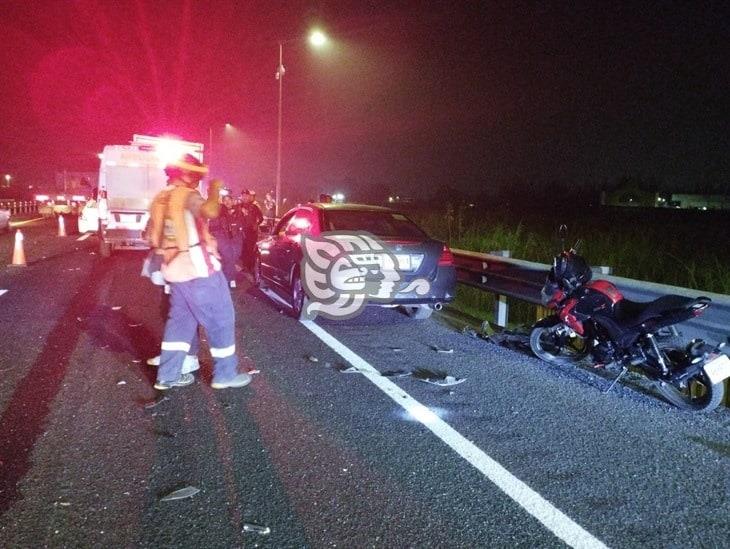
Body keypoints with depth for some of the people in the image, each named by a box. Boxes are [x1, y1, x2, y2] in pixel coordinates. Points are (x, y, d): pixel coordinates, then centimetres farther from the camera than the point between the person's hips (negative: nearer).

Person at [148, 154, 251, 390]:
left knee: (180, 320, 15)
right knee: (221, 320, 2)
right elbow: (211, 212, -33)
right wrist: (214, 190, -16)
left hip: (176, 270, 9)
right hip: (199, 269, -8)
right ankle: (225, 374, 9)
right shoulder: (187, 195, -13)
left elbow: (154, 238, 16)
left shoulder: (161, 199, 13)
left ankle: (168, 375, 15)